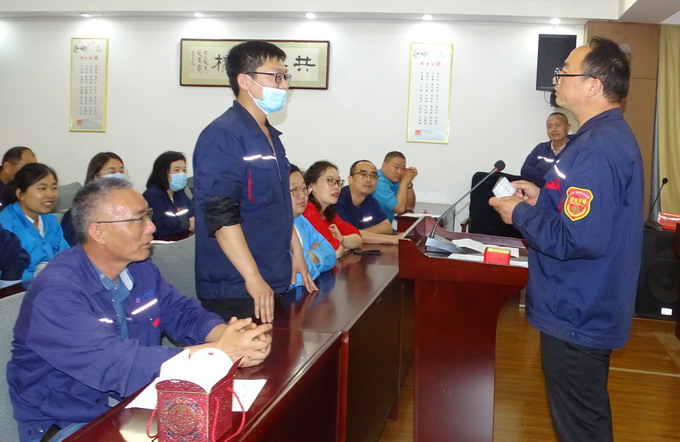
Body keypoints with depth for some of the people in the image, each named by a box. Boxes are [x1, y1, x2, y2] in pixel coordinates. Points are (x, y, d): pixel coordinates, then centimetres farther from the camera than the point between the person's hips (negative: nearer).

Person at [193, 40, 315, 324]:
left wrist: (296, 253, 22)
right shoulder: (223, 135, -15)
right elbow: (221, 215, -22)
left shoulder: (270, 136, 14)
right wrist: (253, 278, -23)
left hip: (275, 282, 9)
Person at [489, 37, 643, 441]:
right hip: (588, 308, 11)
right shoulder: (611, 134, 9)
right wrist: (542, 198, 6)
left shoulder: (598, 148, -25)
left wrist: (520, 214, -17)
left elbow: (578, 239, -31)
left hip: (578, 314, -11)